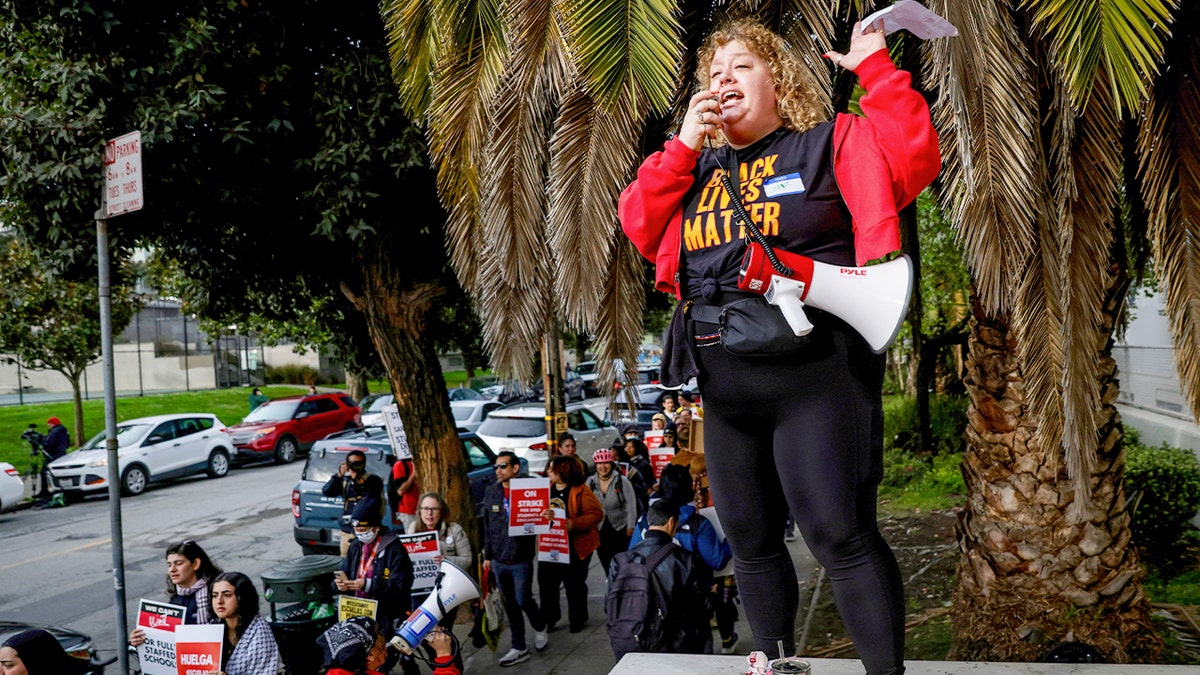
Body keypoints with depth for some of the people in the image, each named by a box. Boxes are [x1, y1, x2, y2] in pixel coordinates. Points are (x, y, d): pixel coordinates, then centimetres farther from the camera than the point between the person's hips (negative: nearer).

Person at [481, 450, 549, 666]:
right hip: (499, 560, 5)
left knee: (523, 600, -3)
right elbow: (487, 526, 11)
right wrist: (488, 555, 12)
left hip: (521, 560, -5)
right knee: (510, 605, 11)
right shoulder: (491, 493, 5)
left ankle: (540, 628, 29)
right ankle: (519, 648, 22)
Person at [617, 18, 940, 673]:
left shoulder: (829, 144, 4)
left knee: (838, 533, -12)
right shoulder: (697, 169, 18)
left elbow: (911, 159, -10)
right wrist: (683, 146, 1)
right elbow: (640, 226, 7)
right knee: (750, 539, 16)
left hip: (813, 372, -6)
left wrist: (876, 69, -10)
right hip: (725, 383, 6)